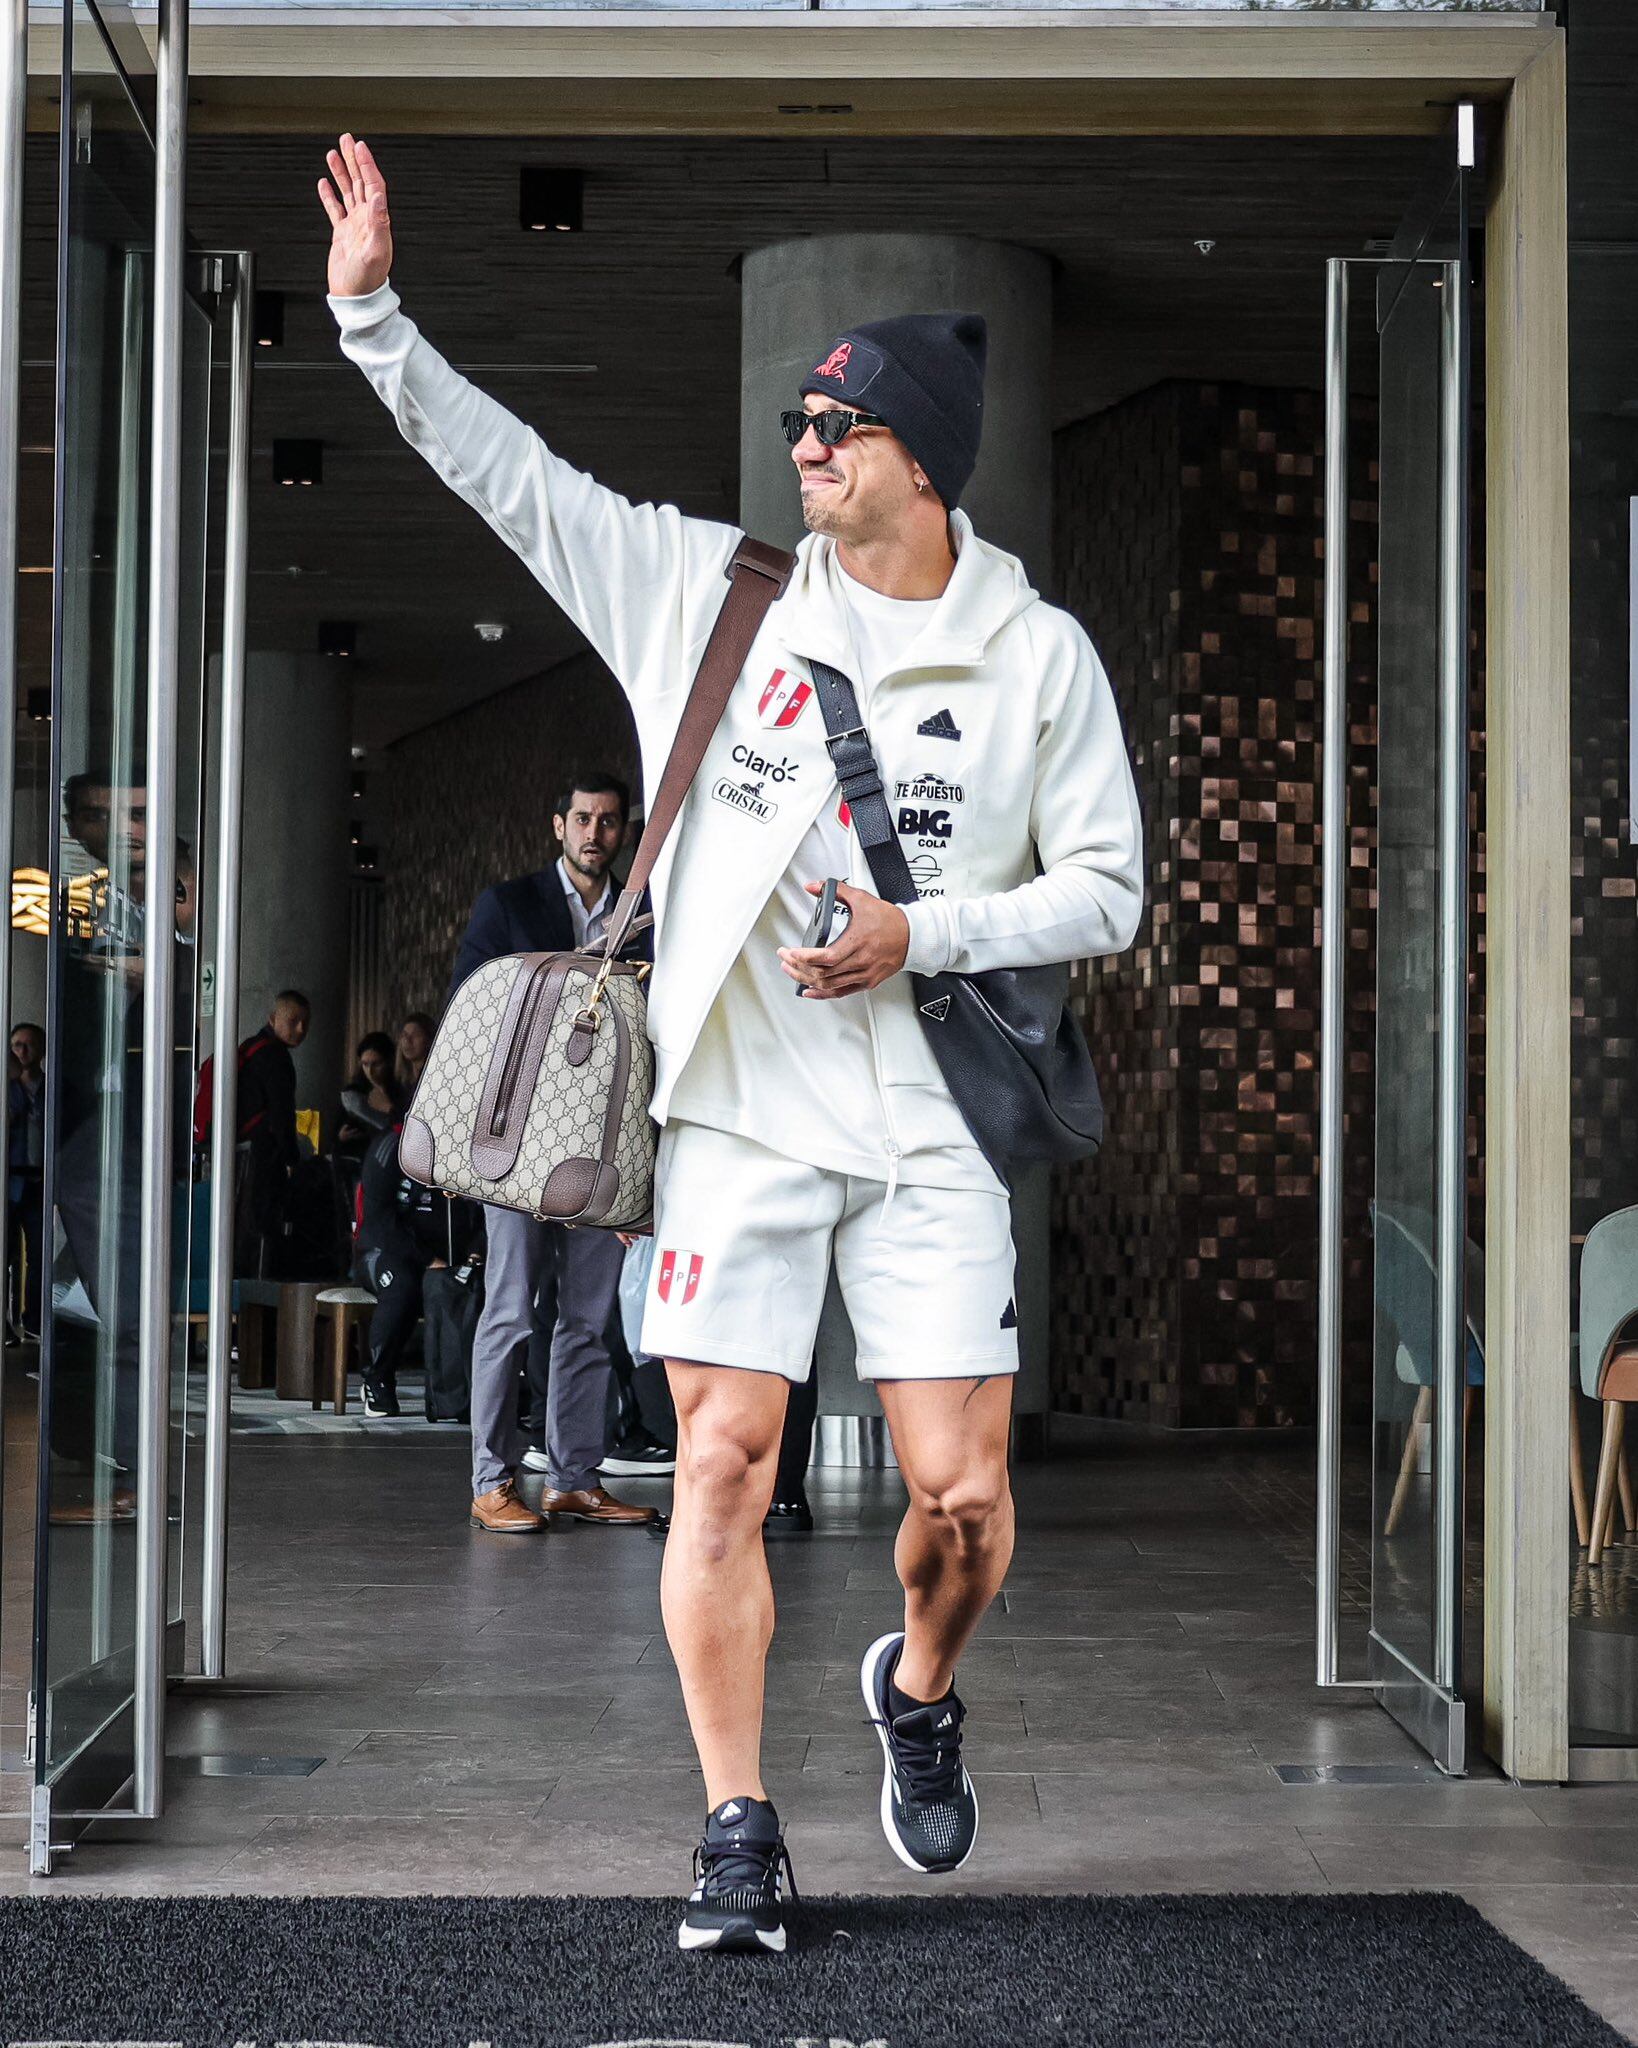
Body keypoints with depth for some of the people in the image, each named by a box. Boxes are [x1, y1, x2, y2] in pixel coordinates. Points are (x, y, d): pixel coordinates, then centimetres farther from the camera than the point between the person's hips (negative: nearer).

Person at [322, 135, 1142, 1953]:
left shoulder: (1039, 655, 3)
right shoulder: (709, 589, 6)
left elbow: (1105, 889, 4)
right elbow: (512, 471, 5)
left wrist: (924, 935, -10)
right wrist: (374, 316, -2)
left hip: (931, 1122, 0)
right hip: (740, 1116, 1)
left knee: (962, 1496, -2)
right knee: (723, 1466, -5)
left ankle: (917, 1692, 31)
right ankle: (739, 1837, 7)